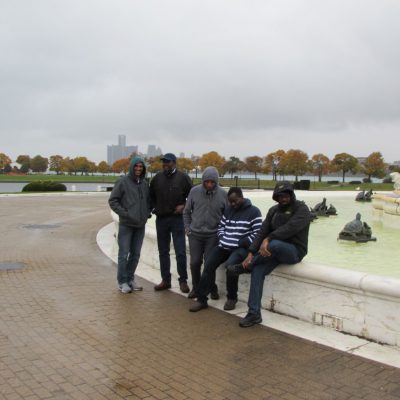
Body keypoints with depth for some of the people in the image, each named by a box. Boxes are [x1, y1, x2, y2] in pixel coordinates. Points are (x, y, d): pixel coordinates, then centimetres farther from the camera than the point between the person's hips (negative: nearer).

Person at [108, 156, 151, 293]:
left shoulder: (145, 184, 9)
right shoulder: (123, 182, -6)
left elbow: (148, 200, 22)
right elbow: (112, 200, -7)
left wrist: (147, 212, 5)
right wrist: (124, 213, -14)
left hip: (140, 225, 5)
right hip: (126, 224, -5)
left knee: (135, 254, 11)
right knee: (124, 254, -1)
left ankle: (130, 279, 23)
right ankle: (122, 282, 8)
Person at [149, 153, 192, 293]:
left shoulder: (183, 177, -4)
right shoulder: (157, 178, 5)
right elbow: (151, 195, 19)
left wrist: (184, 206, -9)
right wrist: (154, 207, 6)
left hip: (177, 219, -4)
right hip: (161, 219, 4)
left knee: (180, 252, -4)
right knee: (163, 252, 11)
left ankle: (183, 280, 8)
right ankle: (165, 280, 21)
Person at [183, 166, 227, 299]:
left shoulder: (222, 194, -4)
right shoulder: (194, 191, -2)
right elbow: (187, 211, 9)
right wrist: (187, 227, 4)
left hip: (213, 235, -1)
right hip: (195, 234, 1)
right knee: (195, 262, 3)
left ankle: (212, 289, 17)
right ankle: (196, 287, 23)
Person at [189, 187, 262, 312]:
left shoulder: (254, 212, -2)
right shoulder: (228, 210, 17)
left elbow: (257, 234, -9)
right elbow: (221, 227, 22)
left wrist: (239, 244, -14)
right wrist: (221, 240, 1)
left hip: (241, 247, -5)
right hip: (224, 246, 6)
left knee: (230, 264, -33)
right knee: (208, 264, -15)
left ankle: (232, 298, -11)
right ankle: (201, 299, -10)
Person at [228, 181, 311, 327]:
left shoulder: (301, 209, -8)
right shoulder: (273, 210, 11)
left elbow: (289, 228, -25)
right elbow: (262, 232, 3)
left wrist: (268, 239, -33)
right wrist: (251, 252, -10)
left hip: (294, 251, -6)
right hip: (275, 251, 6)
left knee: (273, 244, -37)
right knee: (258, 270, -20)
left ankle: (245, 267, -12)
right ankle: (254, 314, -14)